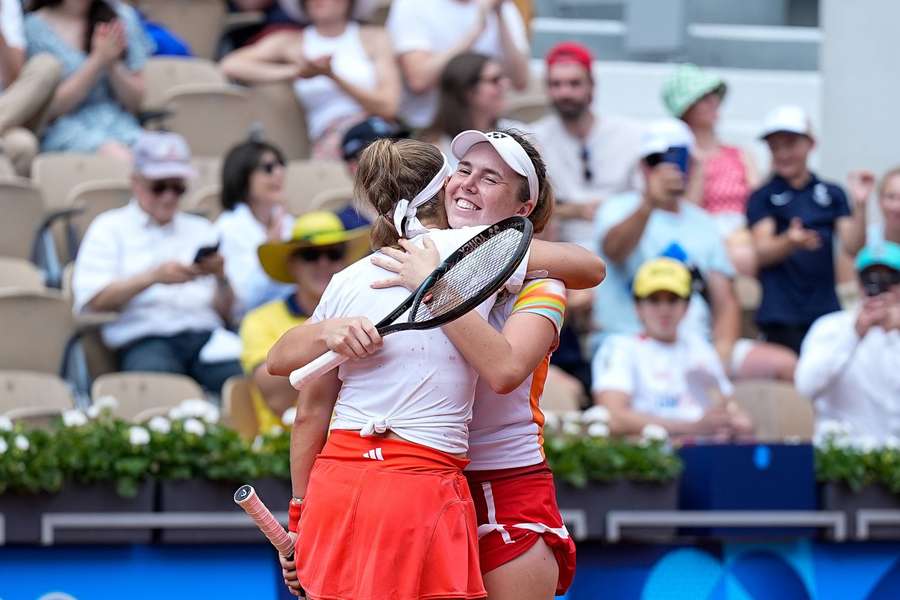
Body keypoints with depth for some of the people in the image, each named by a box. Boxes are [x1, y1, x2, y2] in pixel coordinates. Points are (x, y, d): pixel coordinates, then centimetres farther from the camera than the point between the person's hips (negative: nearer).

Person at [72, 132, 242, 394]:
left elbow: (226, 311, 21)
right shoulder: (109, 228, 16)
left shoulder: (200, 230, 27)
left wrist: (222, 278, 0)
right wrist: (153, 277, -11)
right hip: (144, 339, -3)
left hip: (204, 335, 3)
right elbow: (92, 301, 0)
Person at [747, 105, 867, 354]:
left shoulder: (832, 194, 12)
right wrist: (790, 241, -26)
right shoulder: (762, 198, 4)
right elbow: (762, 252, -6)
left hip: (826, 311, 3)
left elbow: (852, 247, 4)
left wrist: (860, 206, -11)